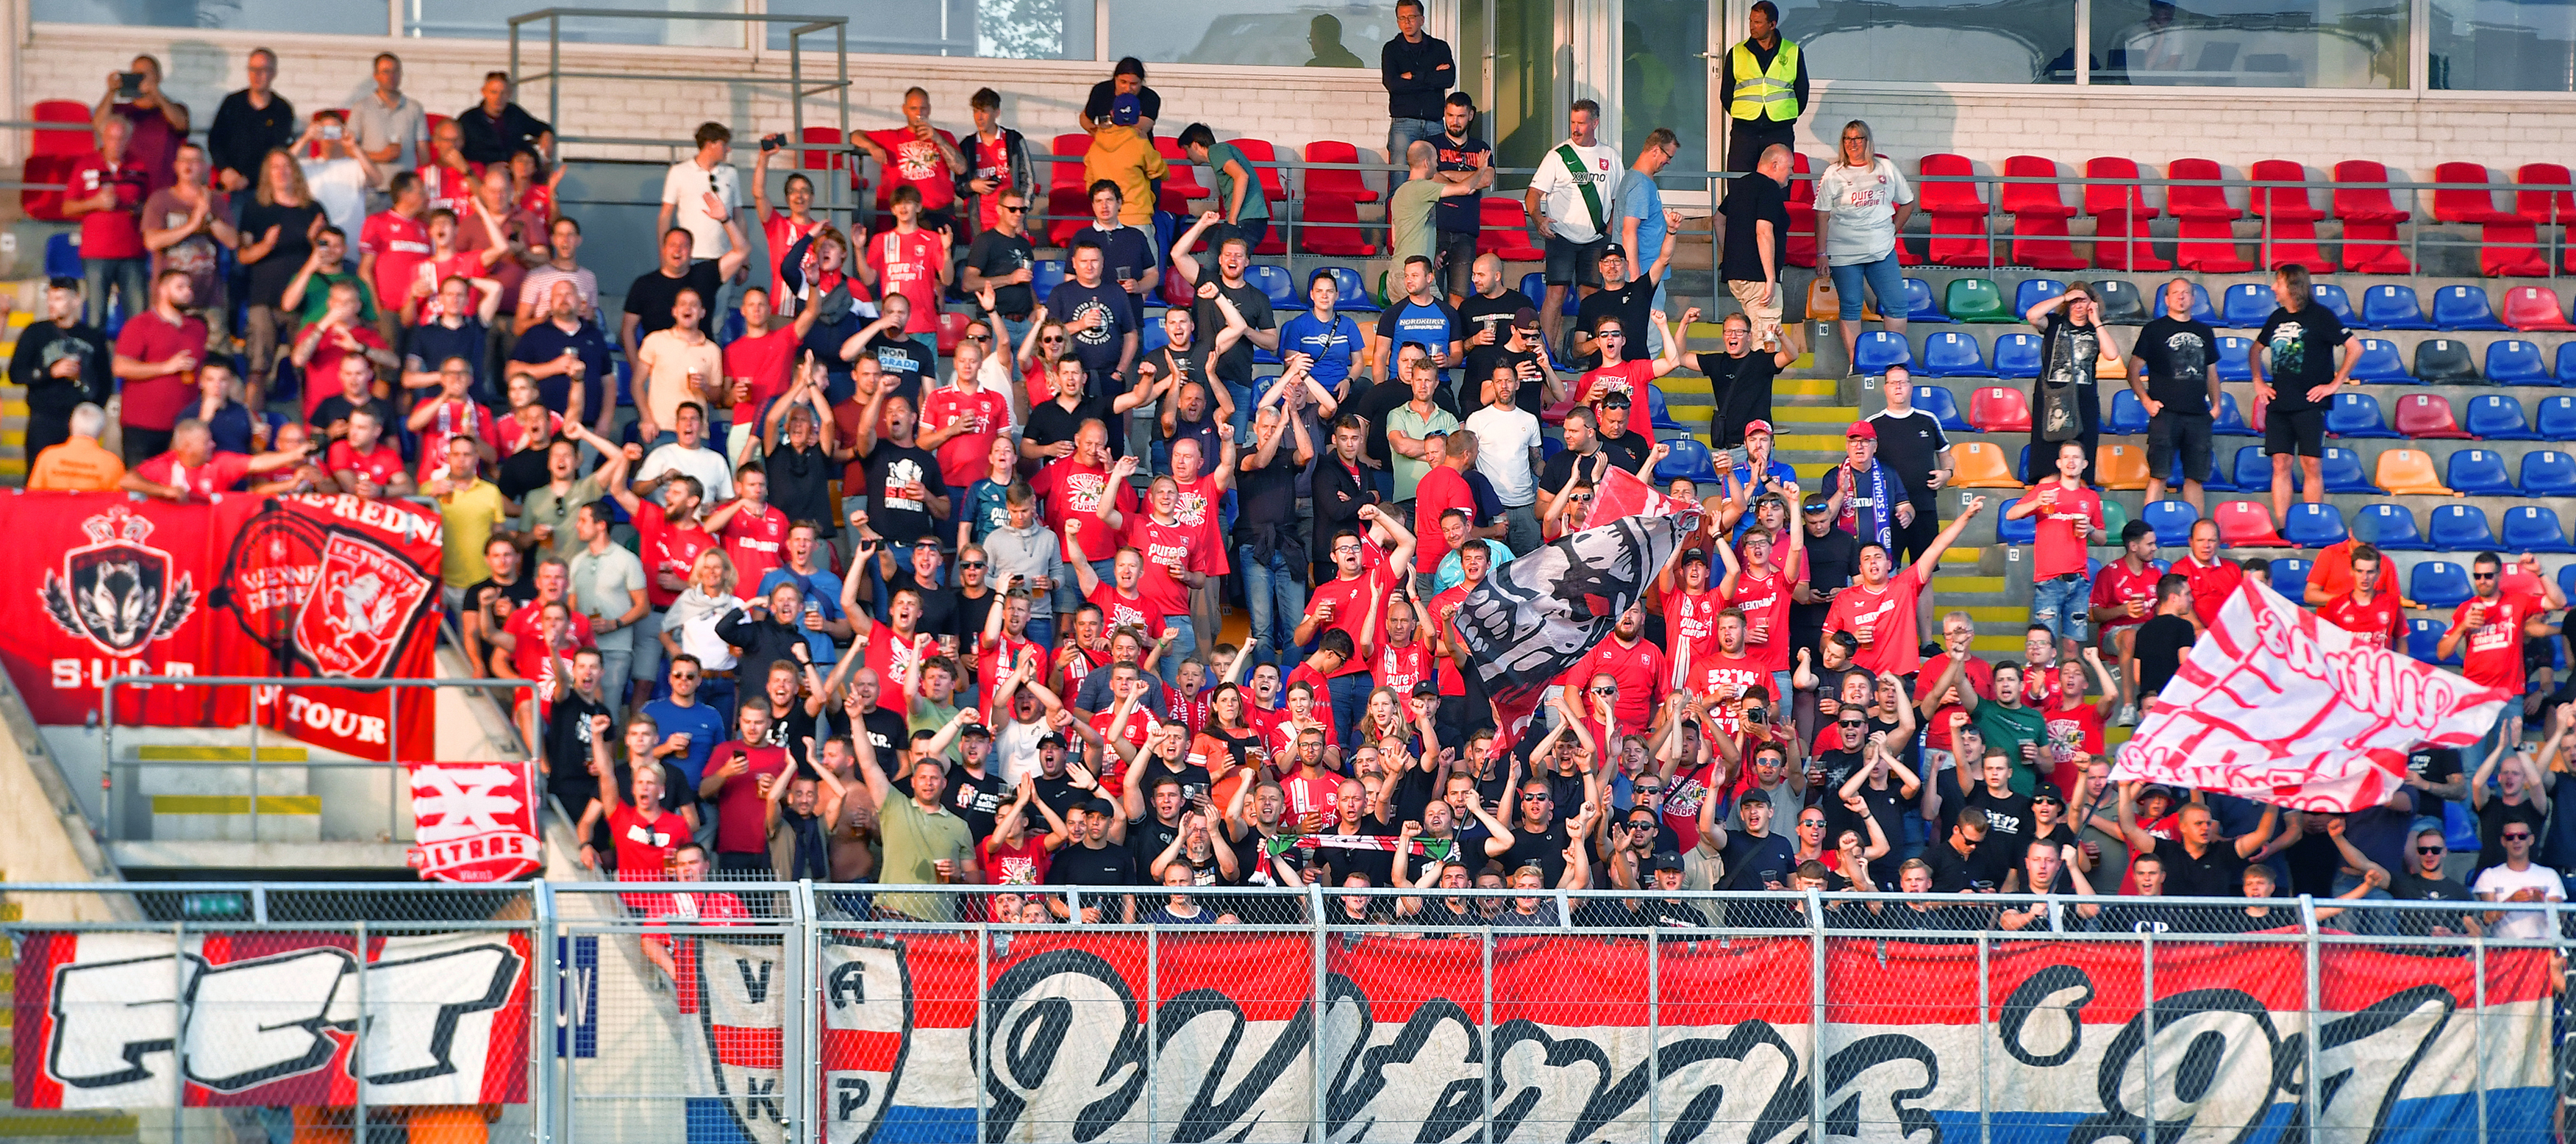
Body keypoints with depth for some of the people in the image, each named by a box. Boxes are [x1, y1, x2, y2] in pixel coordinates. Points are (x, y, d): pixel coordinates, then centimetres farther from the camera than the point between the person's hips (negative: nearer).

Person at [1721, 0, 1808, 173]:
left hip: (1780, 132, -1)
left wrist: (1787, 118, 9)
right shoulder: (1737, 53, 9)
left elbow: (1802, 93, 13)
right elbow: (1726, 94, 14)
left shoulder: (1793, 53, 7)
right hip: (1744, 131, 1)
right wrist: (1742, 117, 7)